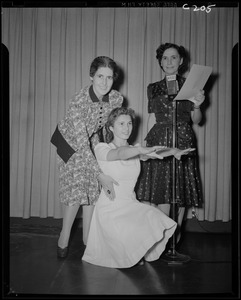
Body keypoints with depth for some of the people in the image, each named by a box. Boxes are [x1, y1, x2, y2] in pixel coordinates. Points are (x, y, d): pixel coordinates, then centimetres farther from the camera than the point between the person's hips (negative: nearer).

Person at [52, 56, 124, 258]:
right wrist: (101, 175, -38)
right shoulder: (79, 102, -36)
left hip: (94, 142, 4)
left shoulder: (117, 99, -21)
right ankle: (64, 239, 12)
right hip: (71, 143, -4)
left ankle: (87, 239, 15)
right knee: (75, 190, -9)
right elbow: (81, 143, -37)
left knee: (93, 191, 1)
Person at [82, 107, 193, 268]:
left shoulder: (136, 150, 11)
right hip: (109, 208, -5)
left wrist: (175, 151, -28)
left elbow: (157, 152, -7)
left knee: (160, 223, -20)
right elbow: (119, 153, -29)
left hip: (132, 205, 5)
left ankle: (135, 255, 8)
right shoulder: (102, 148, -7)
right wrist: (144, 150, -48)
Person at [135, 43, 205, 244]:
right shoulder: (154, 88, 11)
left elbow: (196, 121, 8)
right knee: (161, 189, -4)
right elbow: (152, 118, 11)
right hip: (159, 140, 0)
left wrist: (197, 106, -11)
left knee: (181, 189, 0)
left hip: (183, 141, 0)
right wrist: (148, 143, 5)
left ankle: (176, 235, 13)